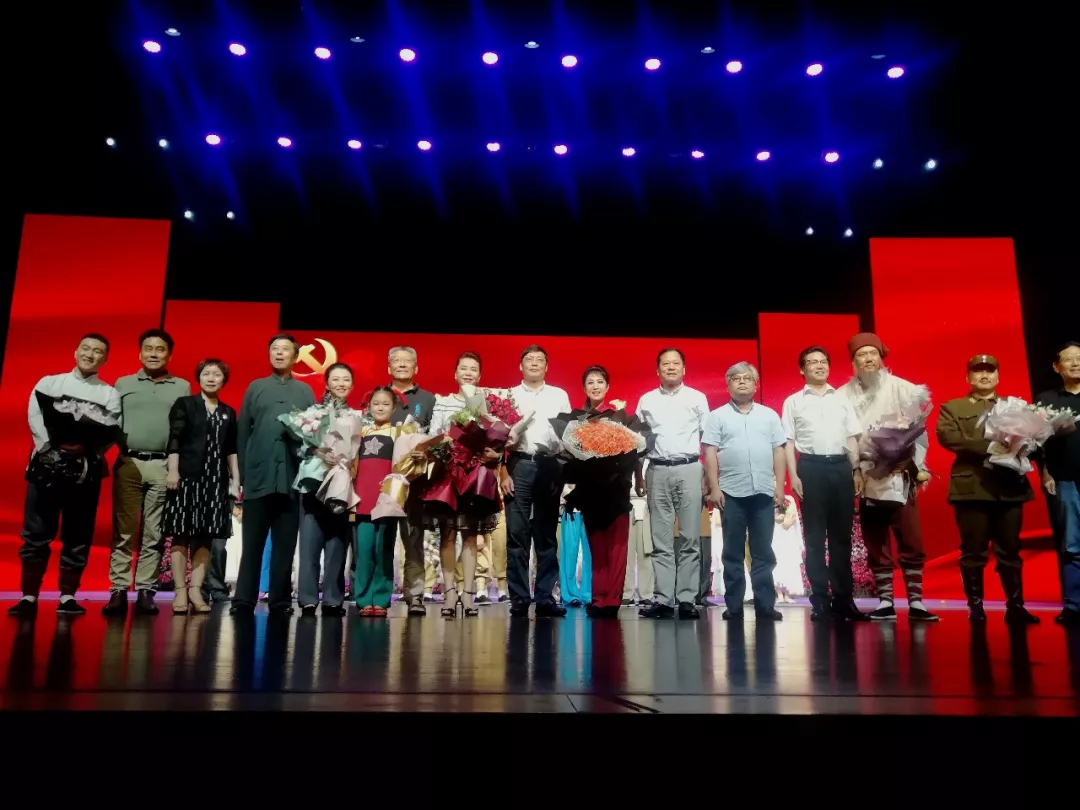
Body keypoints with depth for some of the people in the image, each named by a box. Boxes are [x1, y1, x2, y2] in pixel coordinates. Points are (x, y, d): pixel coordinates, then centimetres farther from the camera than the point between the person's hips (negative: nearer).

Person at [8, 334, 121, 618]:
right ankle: (29, 596, 5)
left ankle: (67, 596, 9)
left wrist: (86, 447, -17)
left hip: (86, 467, 0)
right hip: (48, 462, 0)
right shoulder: (48, 383, 14)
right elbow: (36, 419, 0)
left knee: (78, 535, 2)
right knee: (36, 532, -1)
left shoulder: (110, 394, 12)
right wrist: (55, 443, -16)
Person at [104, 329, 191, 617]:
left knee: (154, 534, 1)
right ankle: (118, 590, 3)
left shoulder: (182, 387, 12)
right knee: (123, 531, 0)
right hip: (128, 464, 0)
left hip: (164, 467, 0)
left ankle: (145, 591, 5)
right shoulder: (123, 384, 13)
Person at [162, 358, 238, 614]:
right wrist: (173, 471, -14)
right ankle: (180, 591, -1)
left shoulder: (228, 413, 16)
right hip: (188, 476, -3)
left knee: (205, 536, 1)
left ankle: (195, 590, 3)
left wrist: (236, 479, 6)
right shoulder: (184, 404, 7)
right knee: (182, 534, -3)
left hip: (217, 480, 3)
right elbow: (174, 439, -3)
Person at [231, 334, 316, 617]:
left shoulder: (305, 391, 13)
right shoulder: (255, 388, 12)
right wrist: (242, 472, 2)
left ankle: (280, 599, 9)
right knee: (252, 542, 2)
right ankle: (244, 599, 6)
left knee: (285, 543, 4)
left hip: (292, 478, 0)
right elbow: (242, 431, 8)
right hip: (258, 476, 0)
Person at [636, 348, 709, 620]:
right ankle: (662, 599, 5)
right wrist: (637, 475, 5)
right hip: (657, 471, 1)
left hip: (688, 469, -1)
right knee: (661, 539, 3)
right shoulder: (646, 401, 11)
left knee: (689, 538, -1)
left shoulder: (697, 398, 7)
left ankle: (687, 599, 4)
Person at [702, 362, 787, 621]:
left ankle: (765, 604, 10)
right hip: (731, 492, -2)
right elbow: (710, 453, 0)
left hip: (764, 492, 2)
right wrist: (714, 487, -7)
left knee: (763, 552, 5)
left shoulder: (769, 415, 12)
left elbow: (778, 452, 10)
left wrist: (780, 486, 3)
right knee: (733, 552, 4)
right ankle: (734, 605, 10)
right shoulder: (717, 416, 5)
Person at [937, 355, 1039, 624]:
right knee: (973, 550, 1)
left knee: (1010, 549, 5)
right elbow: (946, 435, -7)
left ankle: (1015, 605, 10)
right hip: (972, 486, -2)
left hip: (1010, 487, 2)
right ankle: (975, 606, 8)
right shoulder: (952, 407, 11)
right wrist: (987, 447, -18)